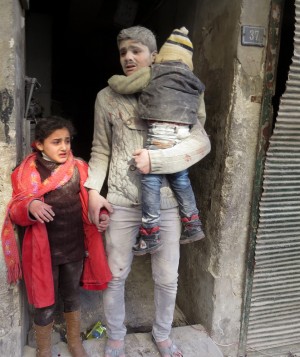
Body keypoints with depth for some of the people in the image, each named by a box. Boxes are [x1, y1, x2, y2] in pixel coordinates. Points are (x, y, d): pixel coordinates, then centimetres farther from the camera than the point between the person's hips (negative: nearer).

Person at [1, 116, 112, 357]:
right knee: (45, 304, 12)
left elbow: (88, 202, 8)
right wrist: (31, 206, -33)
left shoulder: (79, 167, -2)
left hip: (74, 247, 3)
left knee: (72, 297, 22)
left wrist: (102, 216, -11)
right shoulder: (28, 172, -10)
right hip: (44, 250, -3)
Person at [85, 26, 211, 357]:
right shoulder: (107, 97, 2)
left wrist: (154, 159, -19)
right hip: (121, 201, 1)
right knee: (115, 274, 11)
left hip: (165, 202, 0)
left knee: (167, 278, 13)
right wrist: (93, 190, -6)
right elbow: (100, 150, 6)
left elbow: (202, 143, -9)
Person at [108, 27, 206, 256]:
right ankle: (193, 225, 26)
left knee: (151, 180, -1)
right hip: (184, 135, 7)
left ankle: (150, 235, 2)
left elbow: (122, 86, 6)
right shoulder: (193, 82, 20)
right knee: (180, 179, 18)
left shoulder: (153, 73, 3)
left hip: (161, 134, -6)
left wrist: (113, 80, 25)